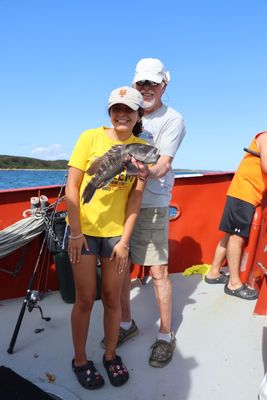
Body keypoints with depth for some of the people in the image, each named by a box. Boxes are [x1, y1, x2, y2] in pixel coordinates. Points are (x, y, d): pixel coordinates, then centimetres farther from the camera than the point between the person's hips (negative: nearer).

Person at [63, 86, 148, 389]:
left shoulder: (141, 148, 0)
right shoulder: (91, 137, -6)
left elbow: (135, 198, -1)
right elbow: (71, 186, -7)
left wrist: (125, 240, -5)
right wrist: (75, 232, -10)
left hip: (116, 231, 2)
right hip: (83, 228, -1)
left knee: (112, 298, 11)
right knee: (85, 299, 7)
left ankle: (111, 356, 33)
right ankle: (80, 361, 28)